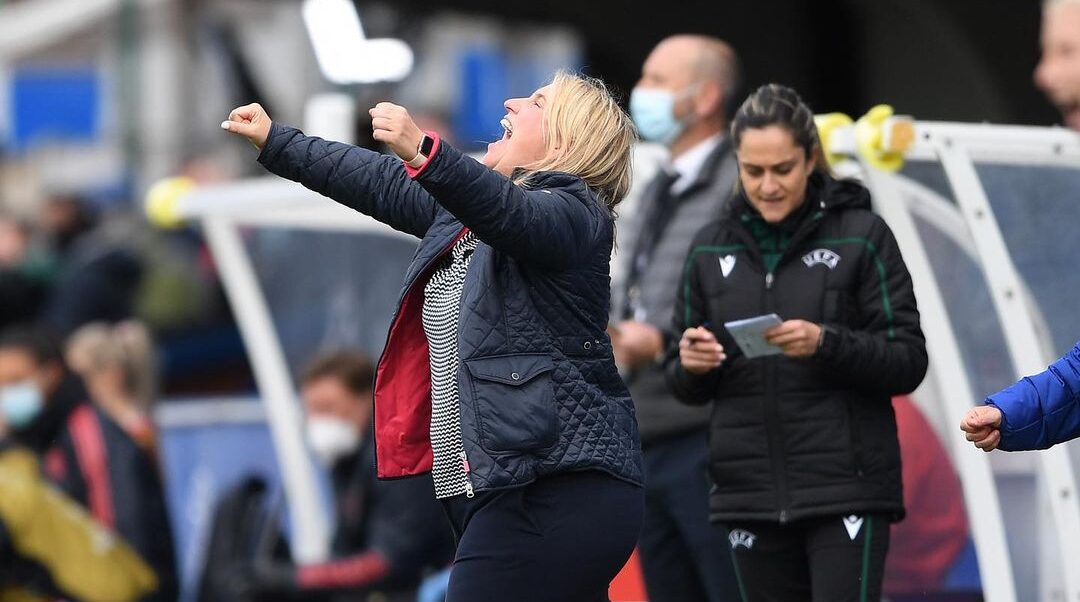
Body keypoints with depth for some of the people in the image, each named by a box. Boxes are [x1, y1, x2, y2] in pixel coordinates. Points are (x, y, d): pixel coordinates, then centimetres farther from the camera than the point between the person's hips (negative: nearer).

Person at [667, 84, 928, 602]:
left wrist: (825, 343, -21)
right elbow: (687, 385, 14)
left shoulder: (861, 235, -2)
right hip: (751, 495, 4)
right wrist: (690, 366, -10)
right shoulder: (711, 248, 9)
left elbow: (909, 362, -4)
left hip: (847, 490, -4)